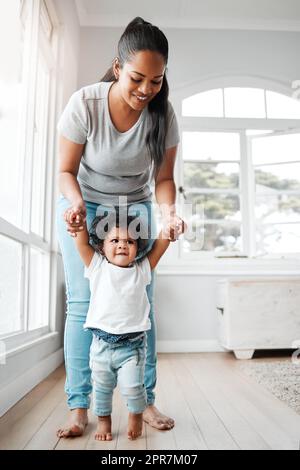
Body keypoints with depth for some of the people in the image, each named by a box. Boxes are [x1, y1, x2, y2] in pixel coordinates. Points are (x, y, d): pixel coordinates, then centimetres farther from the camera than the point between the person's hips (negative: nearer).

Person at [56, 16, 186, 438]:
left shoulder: (163, 114, -17)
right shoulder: (84, 103, -22)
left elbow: (163, 178, -8)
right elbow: (67, 170, -12)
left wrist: (168, 211, -28)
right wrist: (75, 202, -31)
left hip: (135, 207, 2)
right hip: (83, 205, -1)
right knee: (82, 301, -7)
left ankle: (145, 399, 11)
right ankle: (79, 406, 4)